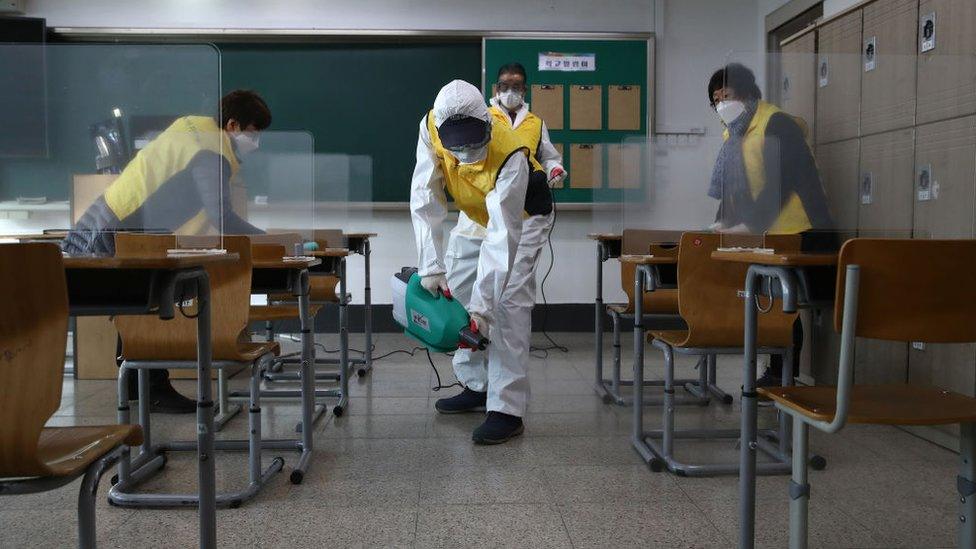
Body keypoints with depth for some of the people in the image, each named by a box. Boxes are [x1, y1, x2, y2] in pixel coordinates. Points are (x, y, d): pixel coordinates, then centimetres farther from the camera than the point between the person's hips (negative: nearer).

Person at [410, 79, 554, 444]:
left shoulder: (510, 156, -39)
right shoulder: (431, 127, -26)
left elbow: (502, 237, -41)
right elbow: (425, 200, -28)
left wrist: (481, 306, -43)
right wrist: (431, 267, -34)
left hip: (522, 216, -6)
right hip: (475, 215, 6)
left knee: (508, 304, -17)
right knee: (455, 293, 6)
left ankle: (507, 409, -15)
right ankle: (476, 387, 19)